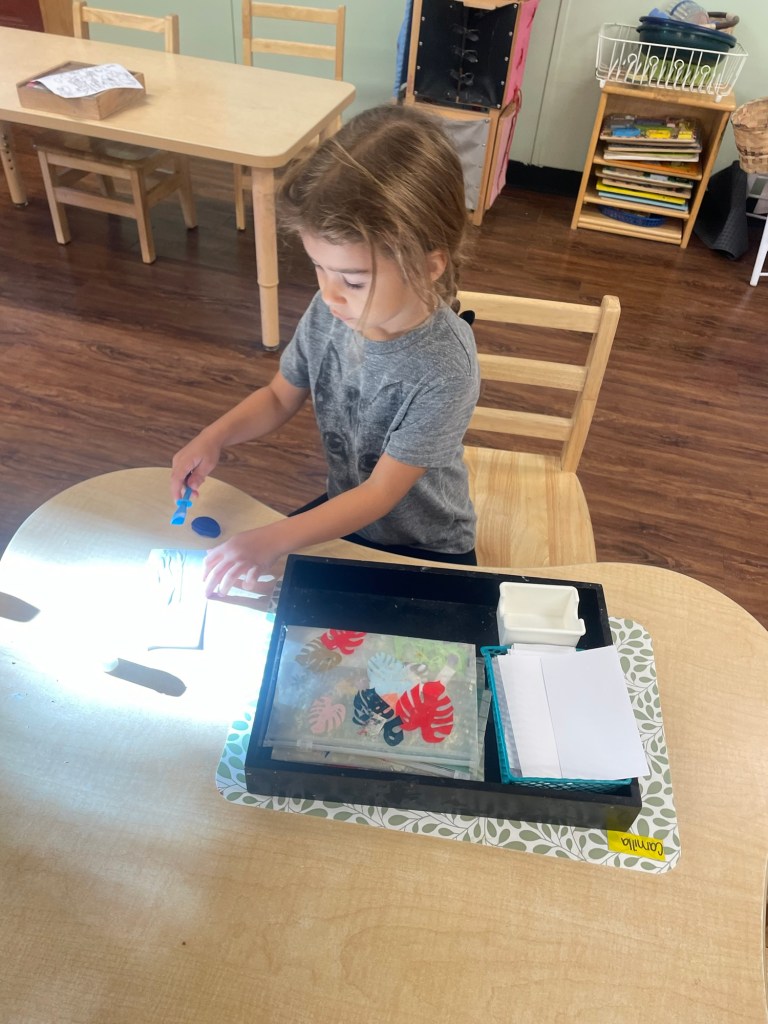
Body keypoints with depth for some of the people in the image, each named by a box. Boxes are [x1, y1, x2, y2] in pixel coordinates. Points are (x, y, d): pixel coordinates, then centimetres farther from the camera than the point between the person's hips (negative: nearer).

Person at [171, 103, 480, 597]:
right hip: (341, 513, 5)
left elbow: (380, 494, -26)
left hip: (425, 551, -4)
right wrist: (215, 436, -16)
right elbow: (279, 398, 2)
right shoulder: (329, 312, -15)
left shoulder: (444, 370, -31)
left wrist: (274, 540, -35)